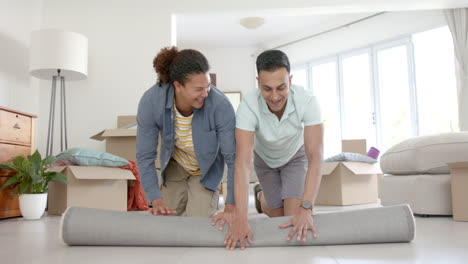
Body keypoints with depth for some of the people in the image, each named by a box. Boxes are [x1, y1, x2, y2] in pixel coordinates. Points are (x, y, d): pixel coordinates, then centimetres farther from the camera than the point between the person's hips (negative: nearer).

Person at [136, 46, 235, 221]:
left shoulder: (220, 105, -35)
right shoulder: (150, 101, -29)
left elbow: (233, 158, -30)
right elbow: (145, 156, -20)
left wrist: (231, 208, -35)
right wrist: (156, 200, -28)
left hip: (206, 170, -2)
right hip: (174, 166, 2)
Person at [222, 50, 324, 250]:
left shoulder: (307, 101, -36)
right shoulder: (248, 107, -38)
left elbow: (315, 156, -41)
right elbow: (242, 162, -43)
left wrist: (305, 209, -51)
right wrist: (240, 218, -51)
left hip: (295, 156, 0)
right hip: (264, 159, 0)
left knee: (294, 216, -12)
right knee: (278, 215, 2)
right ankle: (262, 196, 37)